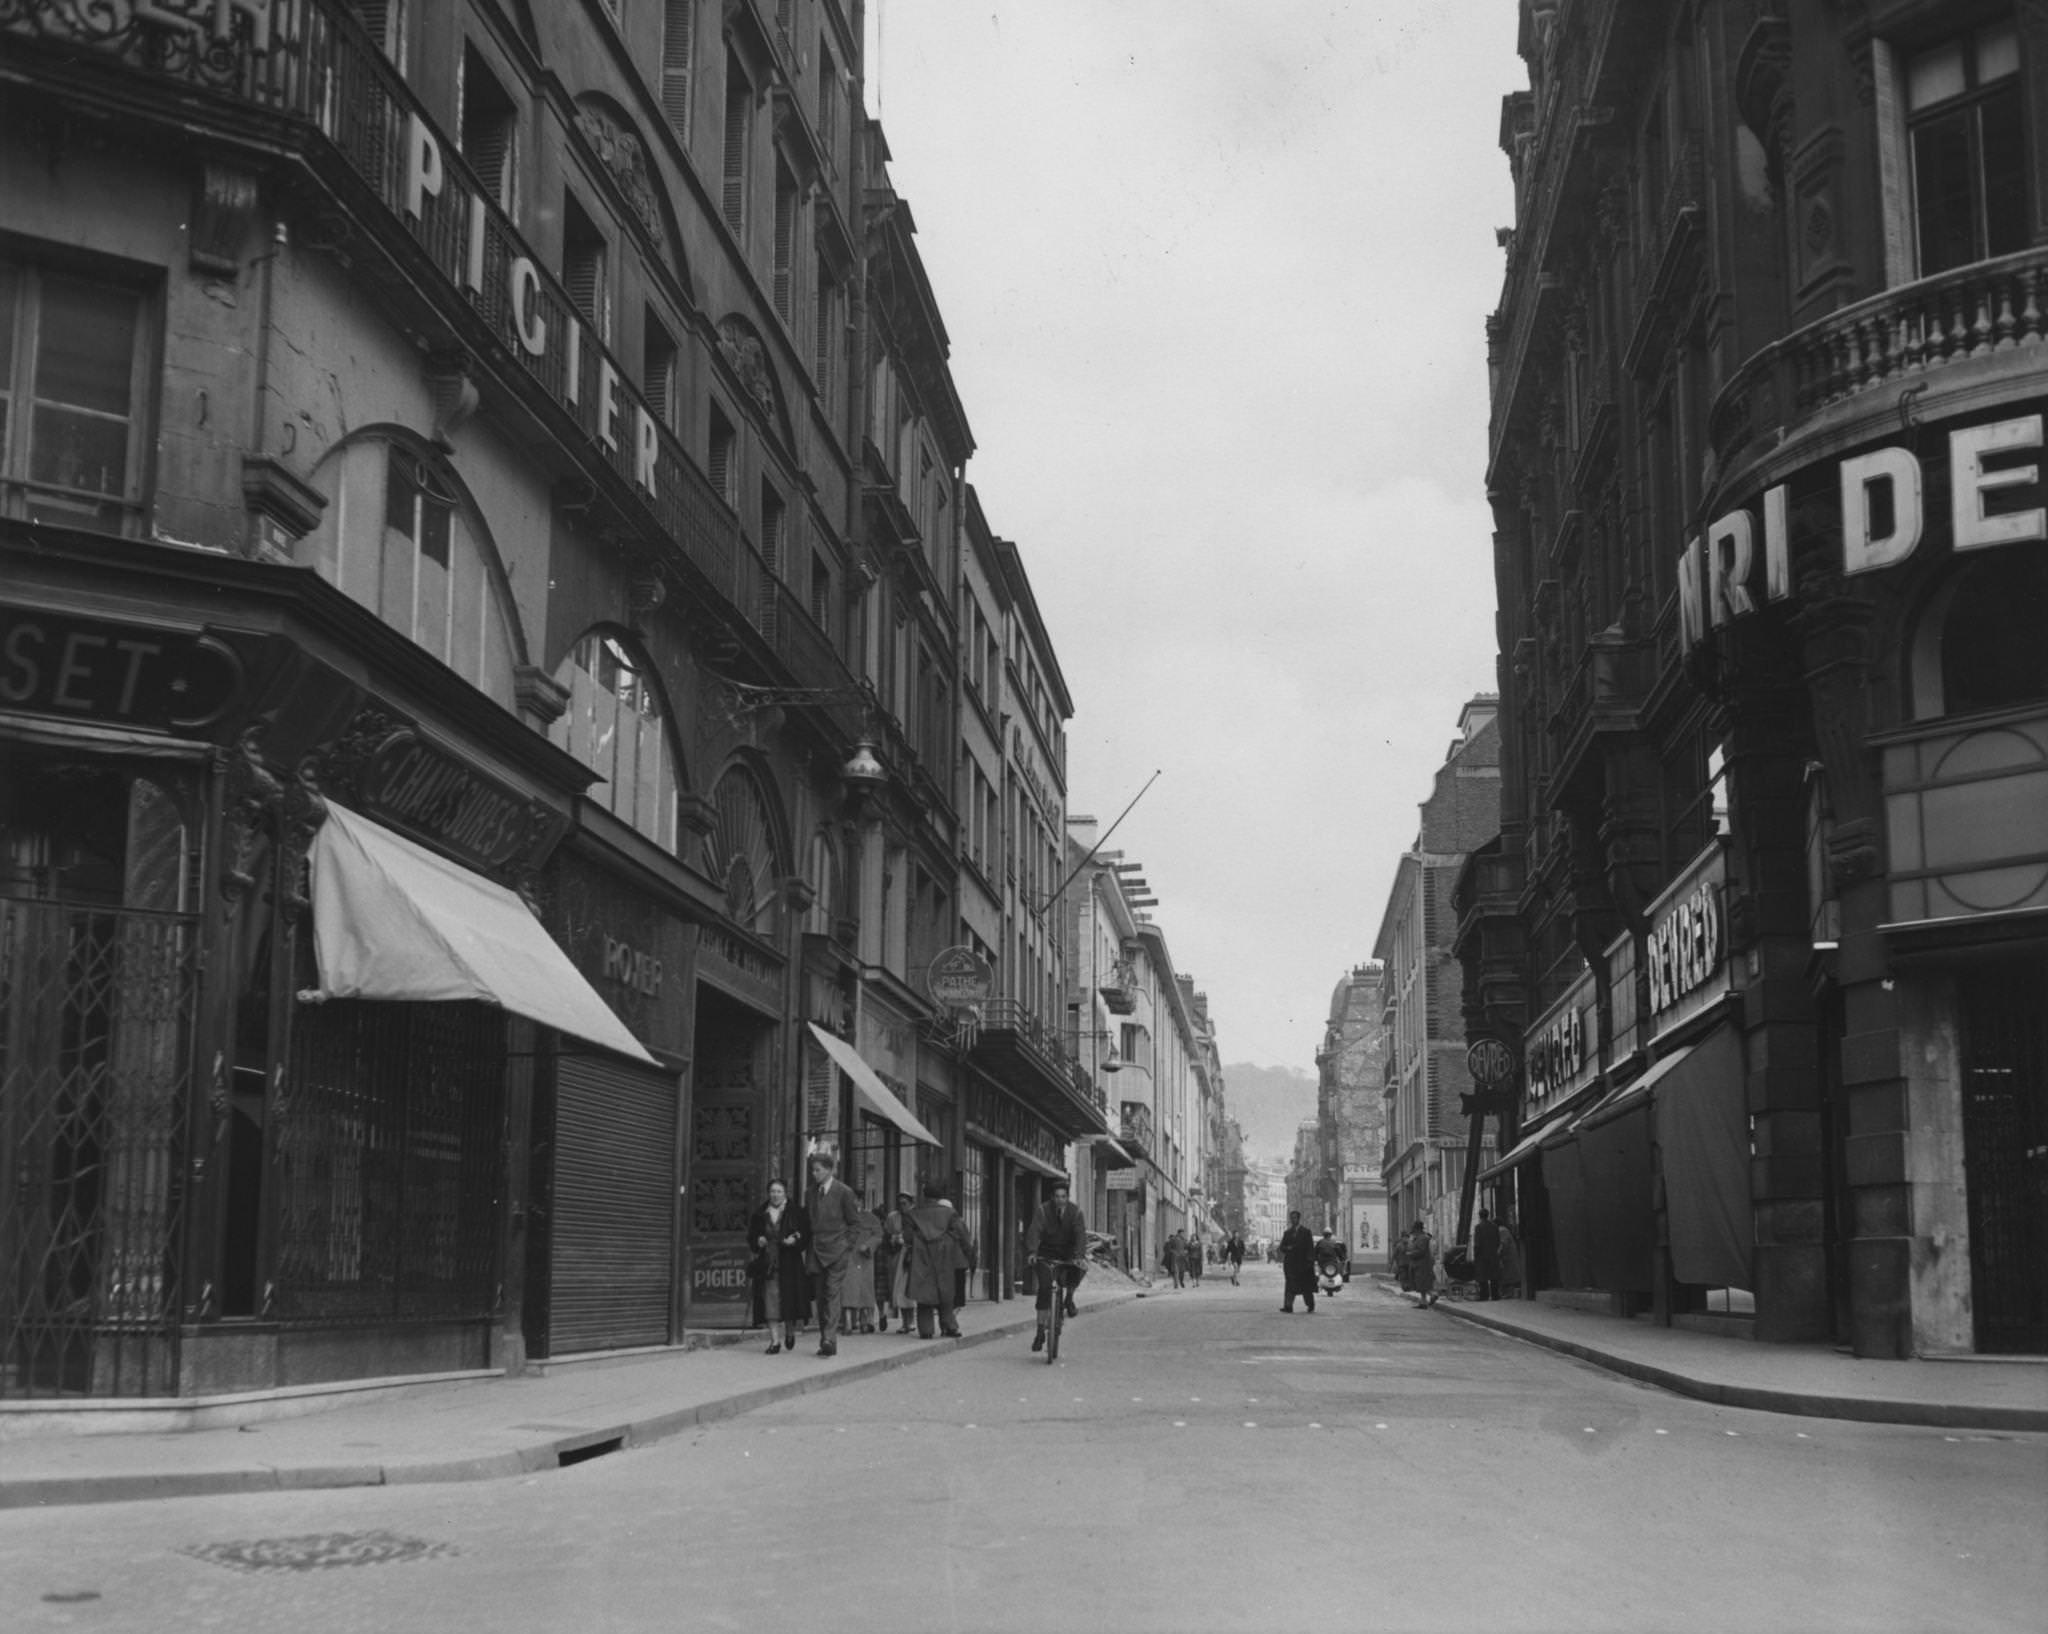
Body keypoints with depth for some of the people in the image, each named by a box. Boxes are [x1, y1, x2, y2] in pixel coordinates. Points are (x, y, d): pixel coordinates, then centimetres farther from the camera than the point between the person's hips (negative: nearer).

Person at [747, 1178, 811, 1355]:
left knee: (790, 1298, -1)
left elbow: (807, 1234, 1)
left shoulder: (796, 1212, 3)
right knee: (769, 1301, -4)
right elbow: (750, 1236, 14)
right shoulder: (760, 1214, 10)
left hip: (790, 1264, -2)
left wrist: (795, 1240, -17)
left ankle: (790, 1333, 25)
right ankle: (774, 1340, 1)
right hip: (766, 1265, 2)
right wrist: (757, 1241, -7)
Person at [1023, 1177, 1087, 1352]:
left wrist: (1080, 1256, -37)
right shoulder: (1043, 1210, -10)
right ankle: (1040, 1331, -11)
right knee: (1044, 1288, -18)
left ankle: (1069, 1297, 2)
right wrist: (1032, 1252, -40)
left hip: (1067, 1254, 1)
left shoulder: (1075, 1212, -7)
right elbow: (1033, 1231, -22)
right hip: (1046, 1253, -1)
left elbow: (1081, 1234, -20)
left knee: (1079, 1270, -29)